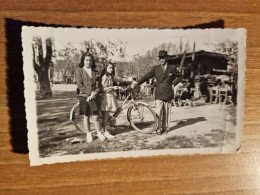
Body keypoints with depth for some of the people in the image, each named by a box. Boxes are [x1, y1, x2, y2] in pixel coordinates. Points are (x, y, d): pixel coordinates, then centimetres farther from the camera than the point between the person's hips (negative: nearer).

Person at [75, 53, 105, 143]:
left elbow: (98, 86, 6)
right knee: (86, 116, 4)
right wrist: (90, 92, -12)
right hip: (84, 96, -1)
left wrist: (93, 94, -12)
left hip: (93, 97, 1)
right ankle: (88, 134, 21)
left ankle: (99, 132, 13)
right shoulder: (79, 70, 5)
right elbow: (79, 85, -4)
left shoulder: (95, 72, 12)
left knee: (96, 116, -6)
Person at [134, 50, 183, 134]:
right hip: (158, 94, 0)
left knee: (166, 112, 8)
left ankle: (165, 128, 22)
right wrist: (138, 82, -14)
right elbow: (147, 76, -2)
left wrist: (174, 83, 4)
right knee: (158, 112, -6)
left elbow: (180, 76, 18)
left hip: (168, 94, 1)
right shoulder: (156, 68, 6)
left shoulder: (172, 68, 7)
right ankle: (159, 128, 7)